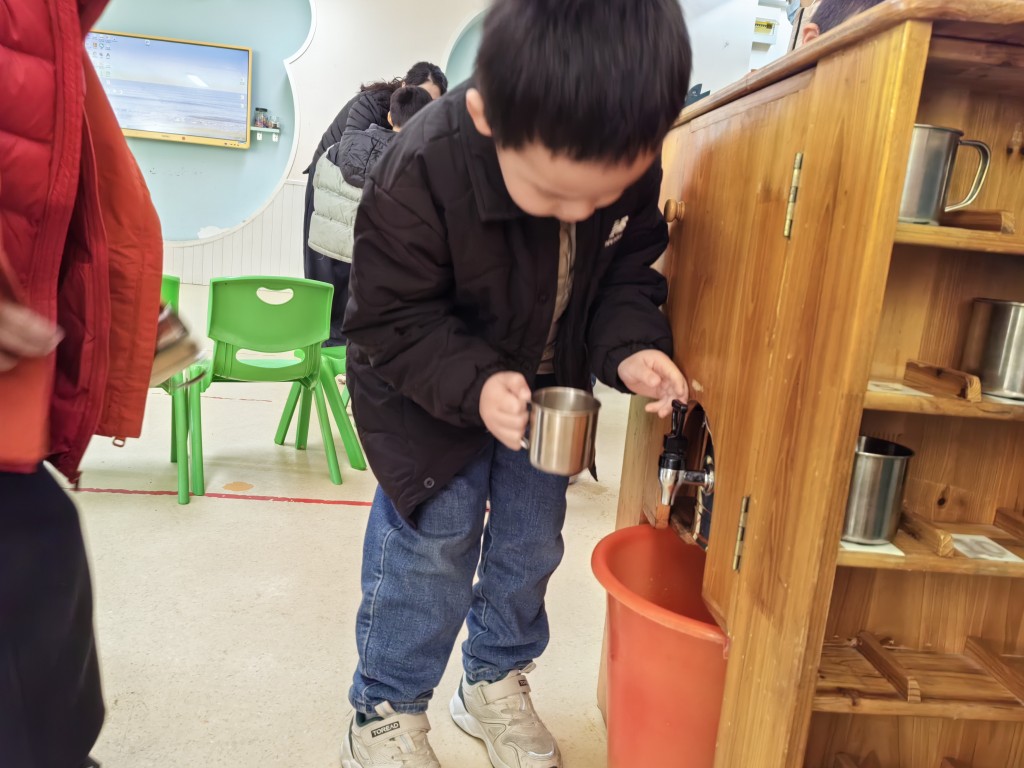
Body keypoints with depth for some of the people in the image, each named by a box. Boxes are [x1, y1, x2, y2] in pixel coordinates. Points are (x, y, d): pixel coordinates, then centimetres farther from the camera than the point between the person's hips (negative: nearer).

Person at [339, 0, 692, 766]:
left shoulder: (628, 161, -20)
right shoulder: (419, 176, -32)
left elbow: (626, 273, -5)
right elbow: (391, 321, -23)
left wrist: (629, 347, -24)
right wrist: (475, 385, -37)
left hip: (550, 387, 5)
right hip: (432, 393, -4)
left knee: (532, 538, 12)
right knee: (431, 544, -3)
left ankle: (496, 682, 37)